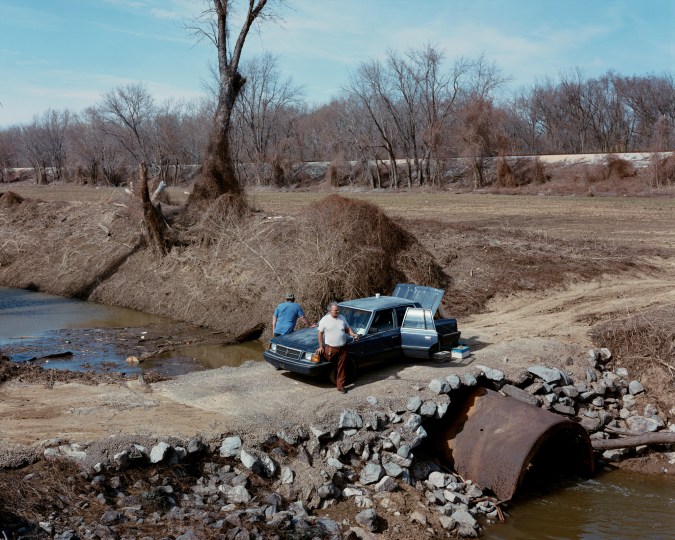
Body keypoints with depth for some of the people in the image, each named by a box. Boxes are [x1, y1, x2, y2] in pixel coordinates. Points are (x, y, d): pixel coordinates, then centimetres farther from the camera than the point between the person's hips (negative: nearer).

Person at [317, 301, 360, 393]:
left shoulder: (342, 318, 5)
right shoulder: (324, 320, -6)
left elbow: (347, 329, 13)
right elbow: (320, 333, -1)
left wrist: (353, 334, -7)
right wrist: (321, 346, -4)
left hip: (342, 348, 3)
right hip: (330, 348, -3)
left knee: (341, 368, 4)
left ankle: (340, 386, 9)